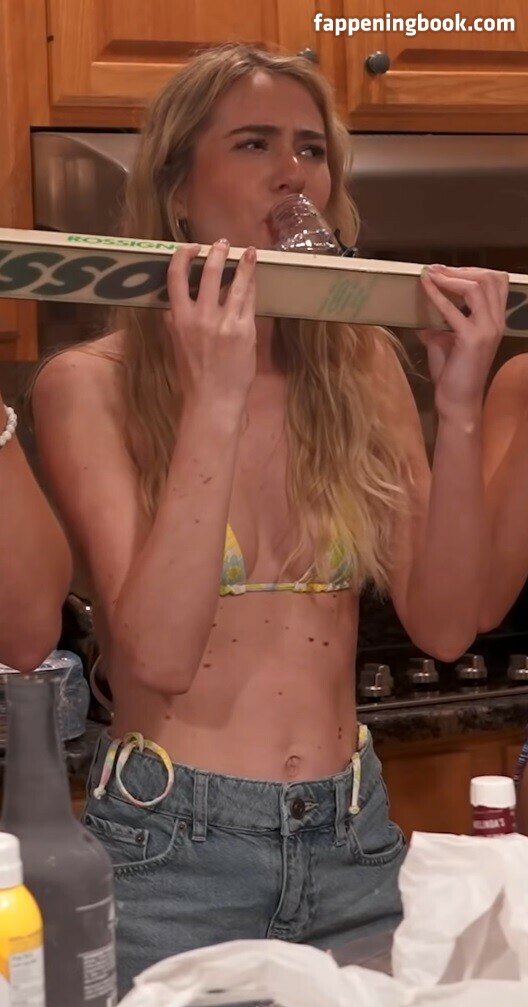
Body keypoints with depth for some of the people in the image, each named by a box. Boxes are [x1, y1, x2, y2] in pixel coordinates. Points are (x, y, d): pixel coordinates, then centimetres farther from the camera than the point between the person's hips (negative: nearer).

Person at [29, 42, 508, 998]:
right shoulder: (92, 383, -10)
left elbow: (443, 625, -4)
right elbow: (158, 652, -19)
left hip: (352, 843, 4)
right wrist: (215, 400, -25)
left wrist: (459, 404, -14)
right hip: (170, 846, -4)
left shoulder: (361, 364, 1)